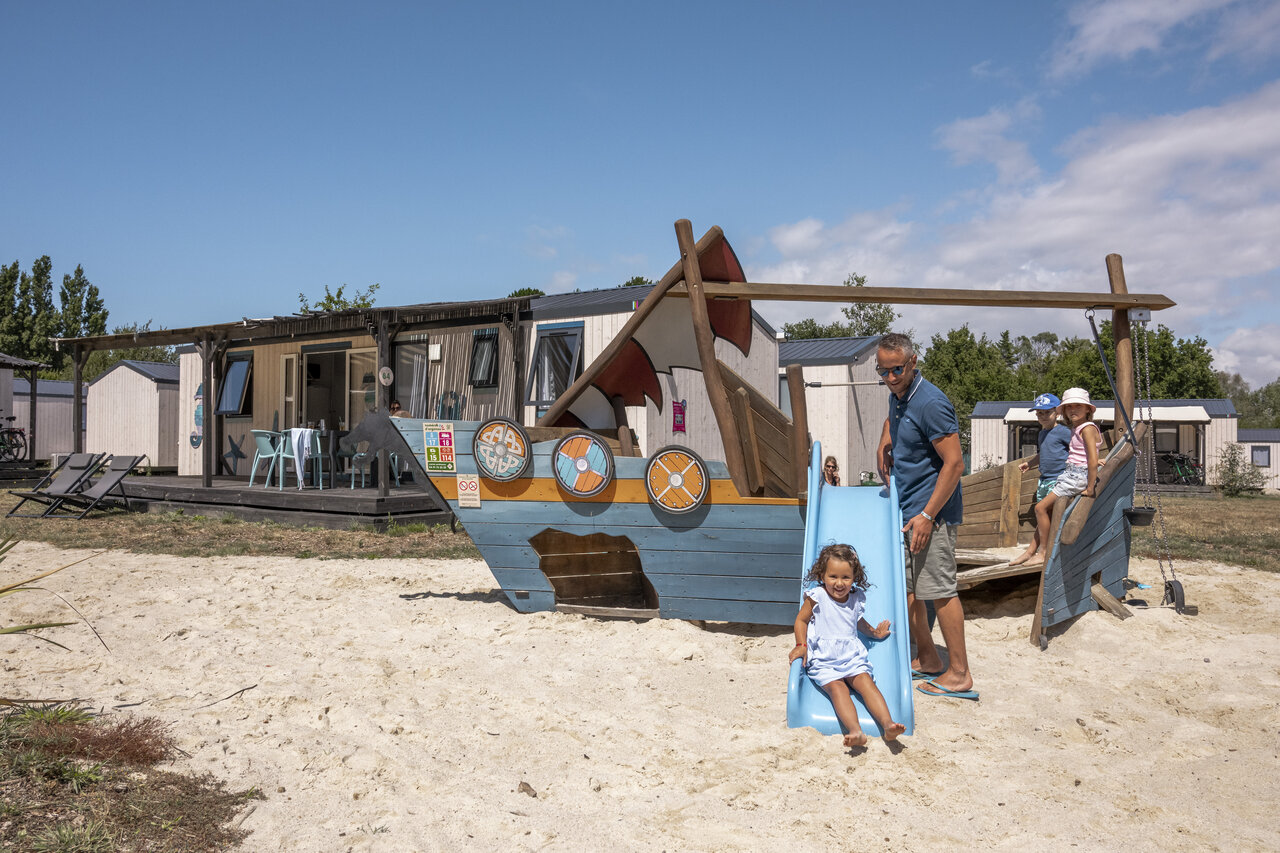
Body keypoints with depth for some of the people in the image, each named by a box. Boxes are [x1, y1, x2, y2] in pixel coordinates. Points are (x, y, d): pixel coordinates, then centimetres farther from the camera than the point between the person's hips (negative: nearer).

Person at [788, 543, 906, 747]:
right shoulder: (817, 597, -3)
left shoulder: (856, 598, 11)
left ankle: (887, 724, -36)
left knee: (866, 682, -23)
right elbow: (801, 620, 7)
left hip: (852, 657, 4)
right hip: (823, 660, -4)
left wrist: (874, 632, 32)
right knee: (837, 688, -28)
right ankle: (855, 731, -45)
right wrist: (801, 645, -4)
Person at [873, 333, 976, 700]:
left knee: (939, 590, -6)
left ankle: (959, 674, 3)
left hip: (931, 511, -9)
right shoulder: (897, 395, 9)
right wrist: (884, 444, 18)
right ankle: (927, 659, 23)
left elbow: (954, 463, -23)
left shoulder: (930, 403, -20)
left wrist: (927, 515, -24)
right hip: (904, 509, 9)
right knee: (904, 587, 12)